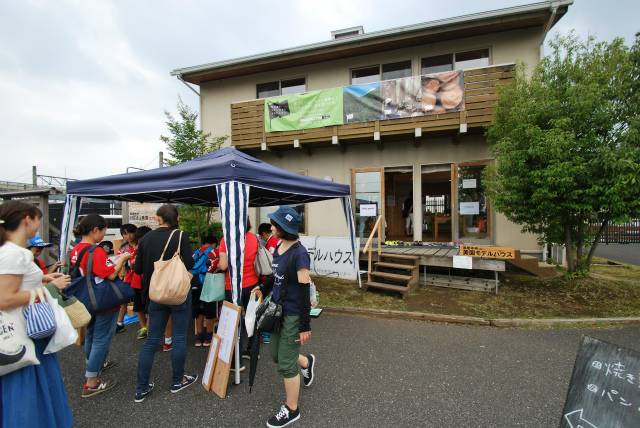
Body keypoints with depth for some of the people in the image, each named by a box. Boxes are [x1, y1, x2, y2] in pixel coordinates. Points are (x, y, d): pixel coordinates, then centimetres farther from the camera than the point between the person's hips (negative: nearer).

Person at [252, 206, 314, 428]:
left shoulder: (299, 253, -23)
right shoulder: (279, 248, 2)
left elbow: (305, 290, -22)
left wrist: (305, 326, -19)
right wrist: (263, 287, 10)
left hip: (293, 314, -8)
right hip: (279, 310, 8)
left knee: (286, 364, 7)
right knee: (276, 354, 22)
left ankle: (291, 410, 31)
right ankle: (306, 362, 50)